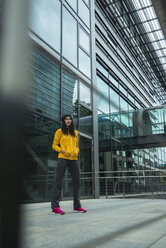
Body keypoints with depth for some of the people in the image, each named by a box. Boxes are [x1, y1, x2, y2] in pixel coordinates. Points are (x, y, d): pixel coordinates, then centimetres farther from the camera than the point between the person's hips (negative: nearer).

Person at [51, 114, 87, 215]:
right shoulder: (59, 131, 5)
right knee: (58, 181, -7)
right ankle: (55, 206, -4)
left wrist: (76, 152, 2)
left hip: (73, 159, 5)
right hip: (63, 158, -5)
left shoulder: (75, 132, 17)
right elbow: (54, 145, 4)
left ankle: (77, 205, 15)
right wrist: (62, 150, -13)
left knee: (77, 181, 4)